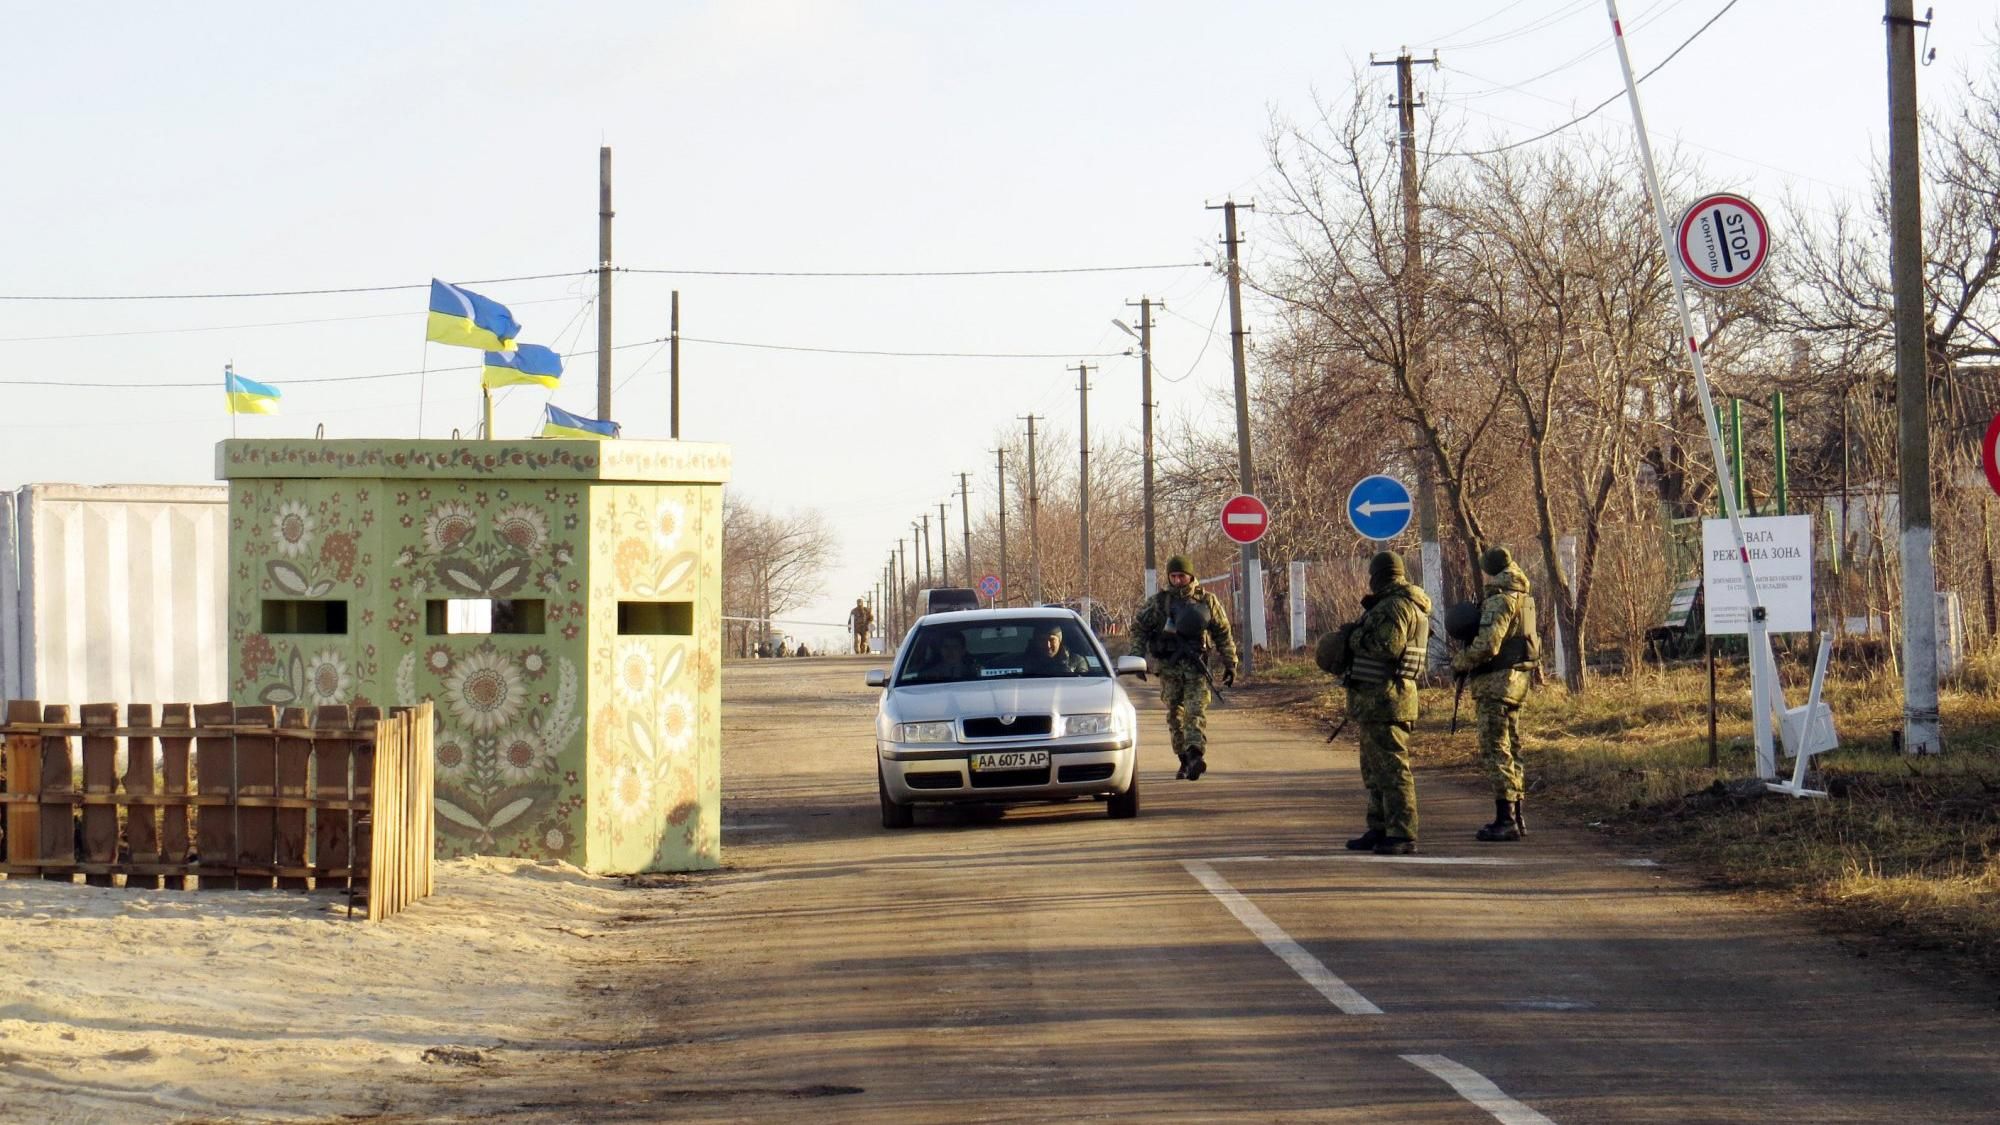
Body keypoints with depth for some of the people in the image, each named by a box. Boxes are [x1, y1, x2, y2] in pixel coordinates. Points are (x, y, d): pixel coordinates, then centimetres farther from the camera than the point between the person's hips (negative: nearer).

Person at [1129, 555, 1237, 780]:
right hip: (1169, 667, 1)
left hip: (1196, 666, -1)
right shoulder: (1158, 602, 4)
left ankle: (1196, 755, -27)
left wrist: (1230, 664, 13)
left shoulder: (1207, 601, 6)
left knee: (1196, 713, -14)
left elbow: (1223, 634, 13)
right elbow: (1138, 628, 12)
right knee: (1175, 715, 4)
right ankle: (1185, 760, 12)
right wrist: (1138, 658, 3)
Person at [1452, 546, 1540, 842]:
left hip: (1497, 681, -10)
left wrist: (1460, 662, -7)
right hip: (1515, 679, 10)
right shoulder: (1520, 596, 14)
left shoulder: (1500, 599, -16)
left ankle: (1505, 820, -12)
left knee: (1495, 750, -9)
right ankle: (1515, 817, 20)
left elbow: (1487, 645, -23)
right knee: (1509, 749, 15)